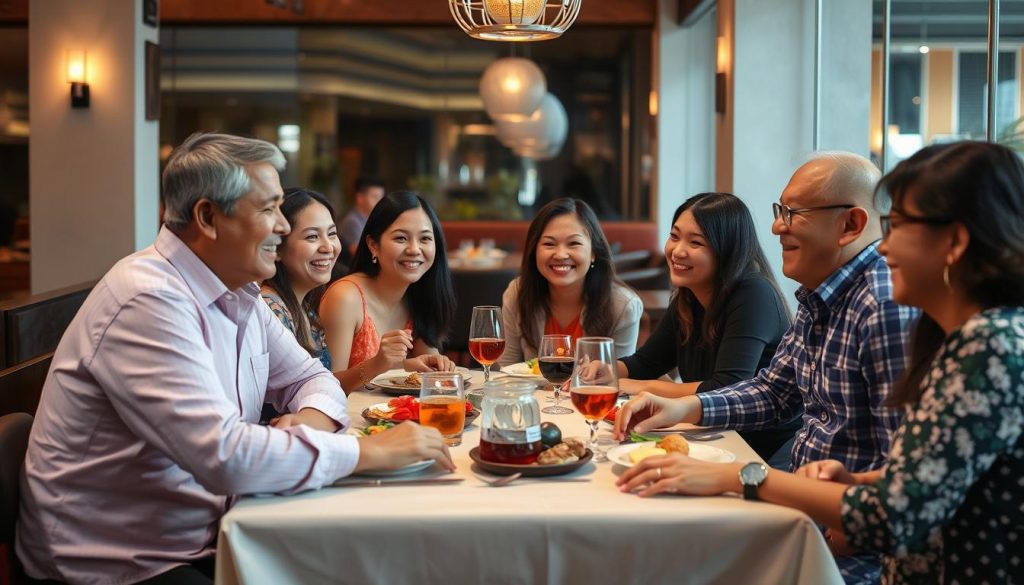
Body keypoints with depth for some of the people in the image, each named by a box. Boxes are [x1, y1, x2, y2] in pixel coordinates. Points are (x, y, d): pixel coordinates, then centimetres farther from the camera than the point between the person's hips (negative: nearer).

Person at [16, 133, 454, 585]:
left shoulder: (240, 293, 6)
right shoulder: (150, 301, -23)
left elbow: (310, 377, 14)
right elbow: (225, 454, -30)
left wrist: (309, 422, -11)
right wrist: (372, 451, -22)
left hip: (206, 538, 8)